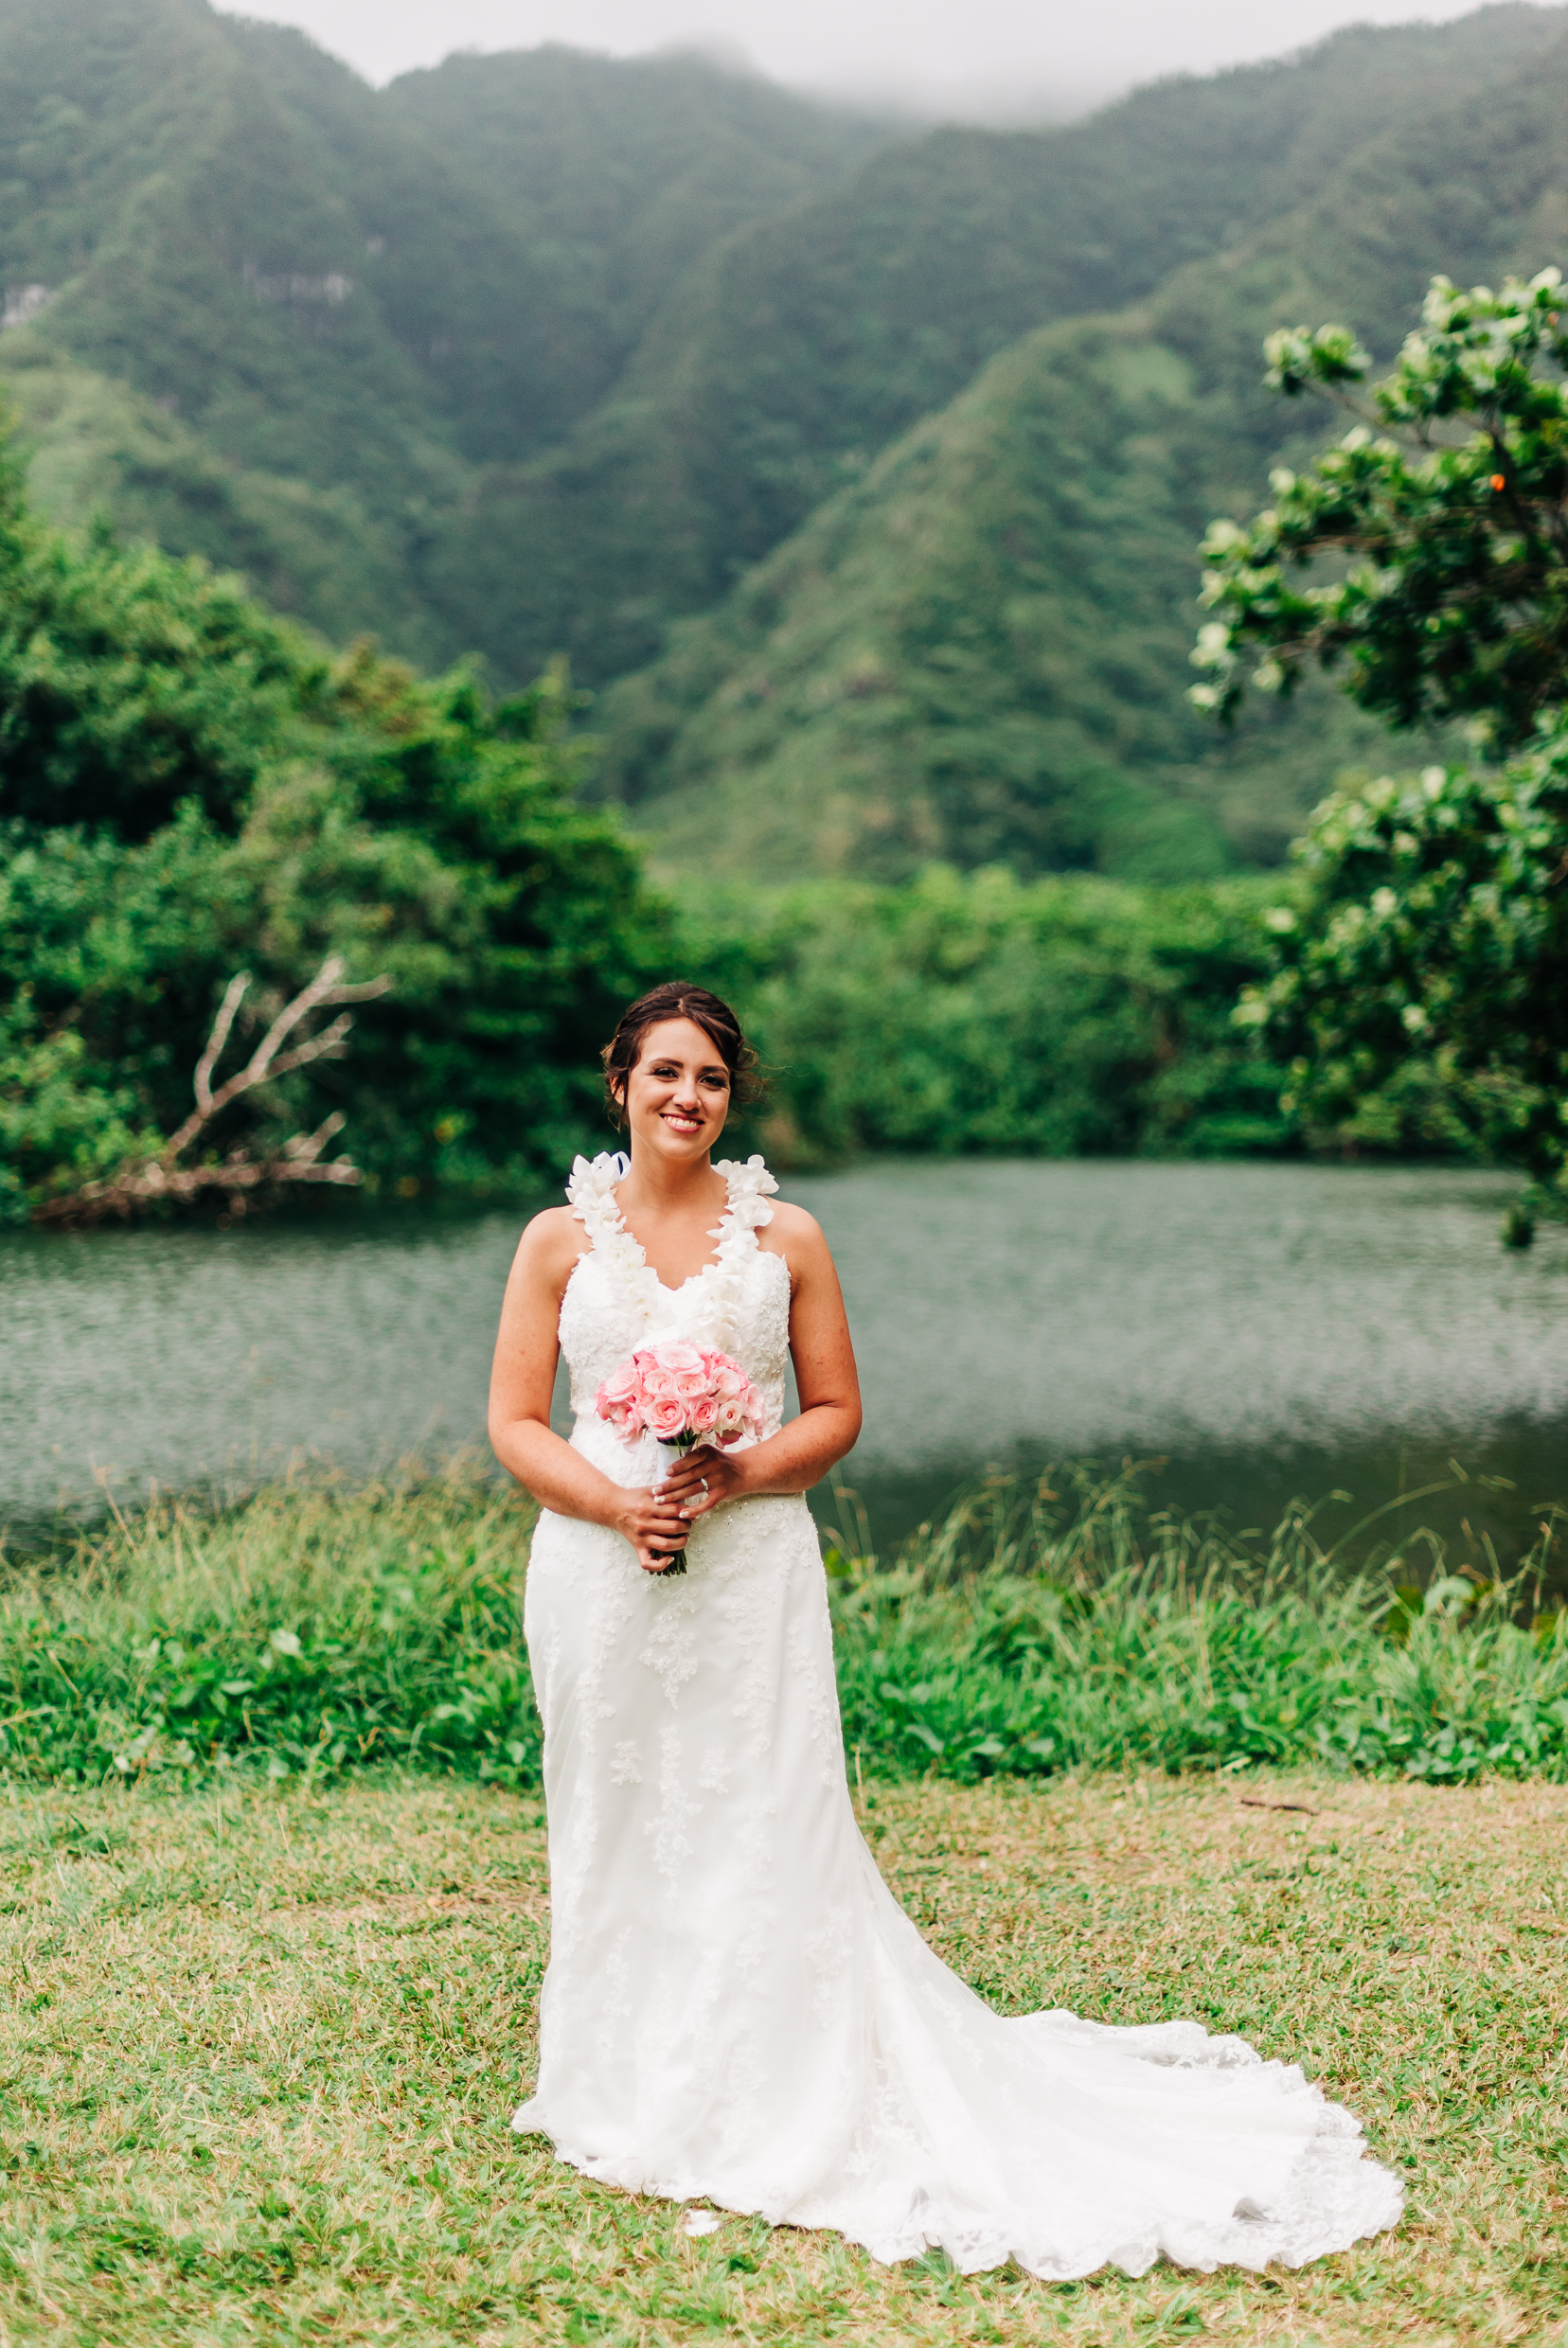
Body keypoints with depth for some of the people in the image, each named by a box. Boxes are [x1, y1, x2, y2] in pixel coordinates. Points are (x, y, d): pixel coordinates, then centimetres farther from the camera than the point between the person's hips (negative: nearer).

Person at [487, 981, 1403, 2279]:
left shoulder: (786, 1237, 3)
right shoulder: (561, 1238, 4)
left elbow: (836, 1412, 6)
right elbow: (515, 1420, 4)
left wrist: (739, 1474, -12)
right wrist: (616, 1502, -13)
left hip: (752, 1573, -1)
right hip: (601, 1571, 1)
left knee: (763, 1829, 0)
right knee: (616, 1830, 7)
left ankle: (771, 2111, 13)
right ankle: (624, 2094, 23)